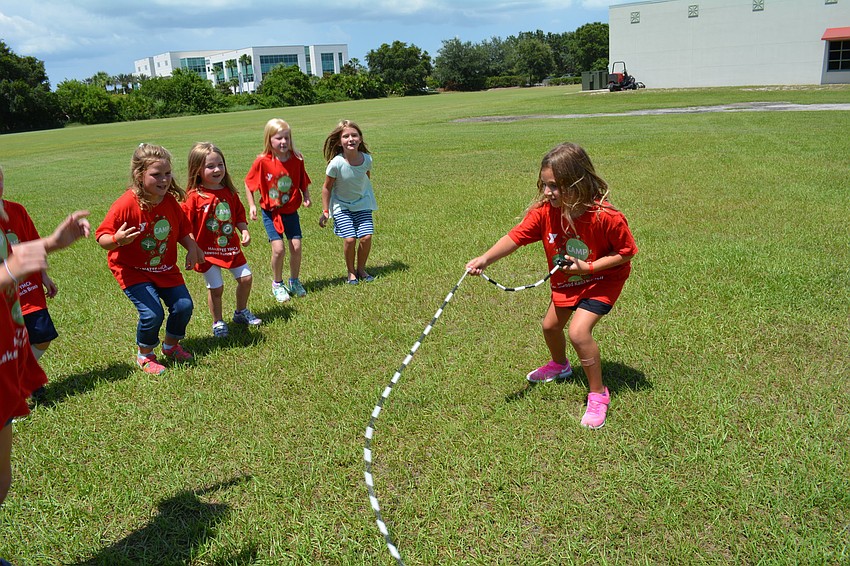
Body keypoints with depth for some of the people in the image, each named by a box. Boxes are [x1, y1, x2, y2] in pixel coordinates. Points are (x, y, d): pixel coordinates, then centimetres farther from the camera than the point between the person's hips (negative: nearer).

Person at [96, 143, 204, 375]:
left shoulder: (170, 201, -6)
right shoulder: (126, 205, -23)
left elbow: (182, 230, 9)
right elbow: (101, 238, -18)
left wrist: (192, 248, -9)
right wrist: (117, 240, -40)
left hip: (166, 268, 6)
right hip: (133, 271, -5)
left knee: (184, 305, -3)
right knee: (152, 313, -18)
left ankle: (171, 346, 27)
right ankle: (144, 356, 13)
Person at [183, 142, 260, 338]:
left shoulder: (229, 192, 1)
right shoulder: (194, 196, -15)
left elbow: (239, 215, 11)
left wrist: (244, 231, -4)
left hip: (231, 246, 5)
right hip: (208, 250, -5)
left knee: (246, 278, 10)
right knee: (215, 288, 2)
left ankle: (241, 312, 34)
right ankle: (217, 322, 24)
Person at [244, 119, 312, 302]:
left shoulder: (297, 159, -7)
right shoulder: (262, 161, -14)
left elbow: (303, 182, 6)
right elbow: (248, 183, -2)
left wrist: (306, 197, -11)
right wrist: (252, 205, -8)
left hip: (291, 211, 3)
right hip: (270, 212, -2)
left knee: (296, 246, 1)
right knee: (278, 248, -10)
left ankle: (294, 281, 25)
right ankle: (277, 284, 13)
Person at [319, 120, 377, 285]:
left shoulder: (367, 159, -16)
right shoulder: (336, 163, -25)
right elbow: (327, 187, -11)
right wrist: (325, 211, -7)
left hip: (362, 203, 3)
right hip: (341, 205, -3)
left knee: (366, 237, -8)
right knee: (349, 239, -13)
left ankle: (361, 269, 17)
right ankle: (351, 272, 11)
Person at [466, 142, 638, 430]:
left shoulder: (606, 216, -32)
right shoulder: (544, 211, -21)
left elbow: (626, 251, -20)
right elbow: (515, 237, -29)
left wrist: (588, 267, -28)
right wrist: (485, 259, -44)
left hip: (603, 279, -6)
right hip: (566, 280, 6)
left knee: (579, 331, -21)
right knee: (551, 325, 19)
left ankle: (598, 394, 2)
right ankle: (559, 365, 55)